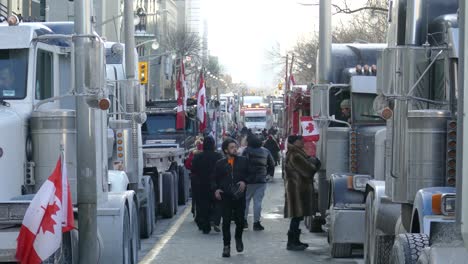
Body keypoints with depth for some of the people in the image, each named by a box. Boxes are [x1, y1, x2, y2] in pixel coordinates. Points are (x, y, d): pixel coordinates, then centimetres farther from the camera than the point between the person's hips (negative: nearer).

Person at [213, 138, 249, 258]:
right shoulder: (220, 164, 5)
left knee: (240, 220, 4)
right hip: (225, 196, 0)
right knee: (226, 222, -1)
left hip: (240, 195, 0)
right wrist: (216, 189, -8)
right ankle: (226, 246, 7)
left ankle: (238, 238, 33)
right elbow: (215, 179, 9)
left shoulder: (243, 161, 5)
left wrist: (244, 182, -10)